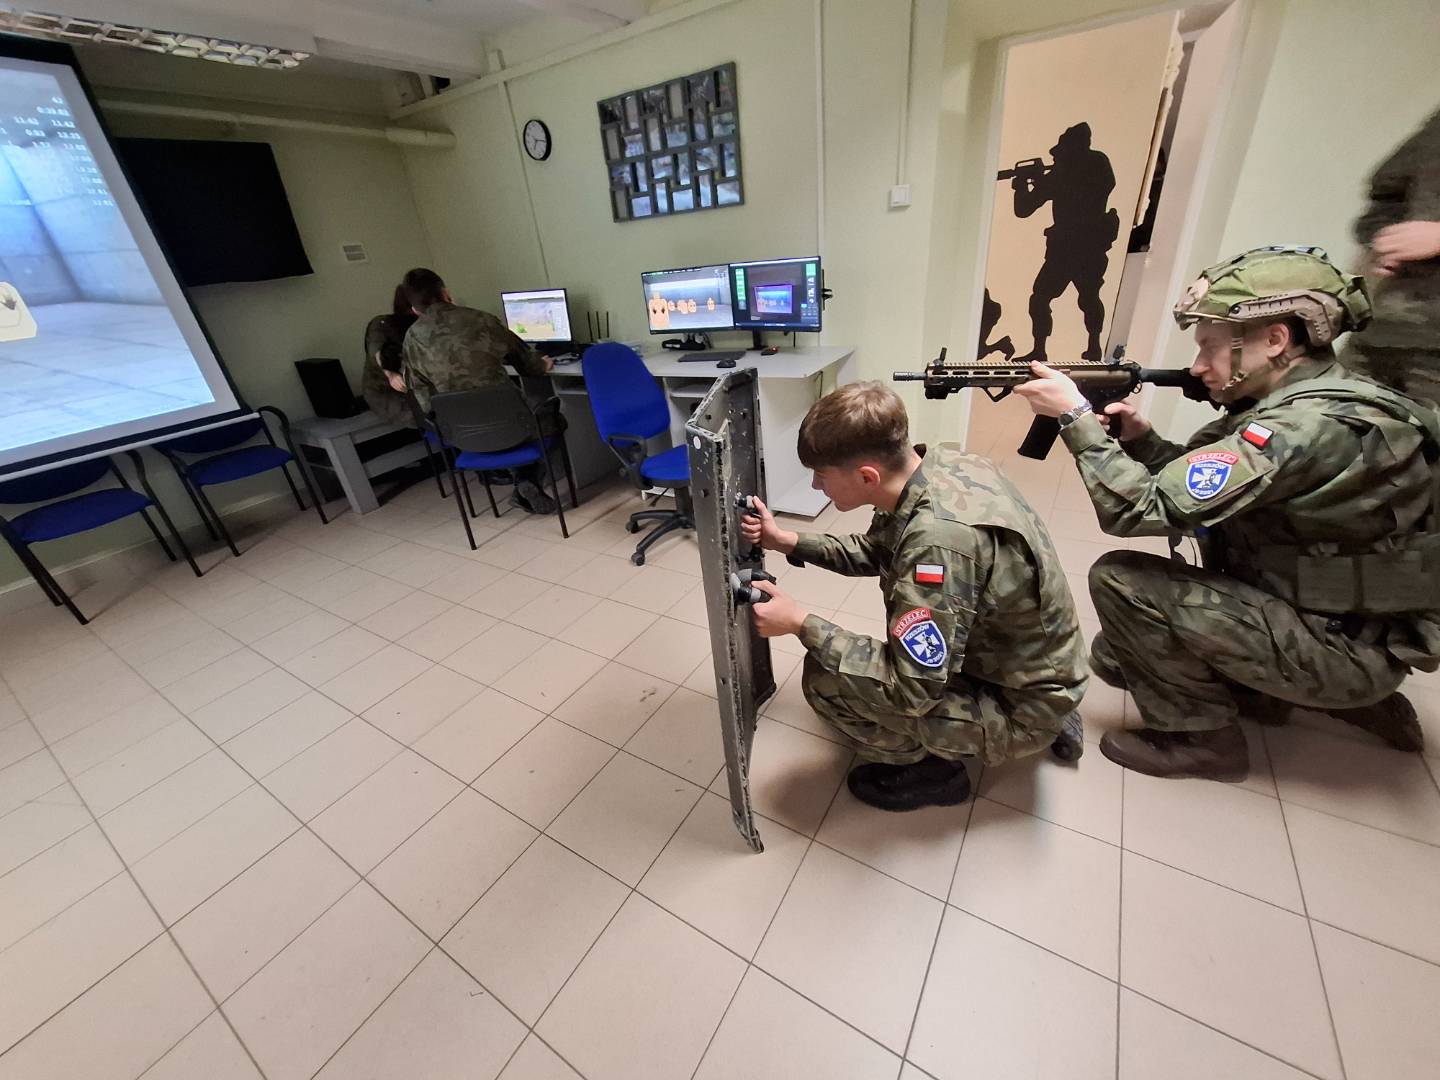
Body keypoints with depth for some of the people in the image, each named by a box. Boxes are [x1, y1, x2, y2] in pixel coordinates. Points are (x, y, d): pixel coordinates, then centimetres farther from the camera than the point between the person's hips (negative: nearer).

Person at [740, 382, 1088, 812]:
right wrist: (787, 541, -3)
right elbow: (876, 553, 7)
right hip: (1030, 666, 8)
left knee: (826, 679, -21)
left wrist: (802, 624, -26)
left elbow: (913, 688, -31)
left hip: (1020, 706, -8)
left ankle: (932, 768, 8)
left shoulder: (940, 536, -36)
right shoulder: (942, 463, -10)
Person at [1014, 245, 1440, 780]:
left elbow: (1142, 508, -33)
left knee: (1119, 580, -21)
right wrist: (1139, 439, -11)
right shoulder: (1298, 401, 1)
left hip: (1347, 649, -9)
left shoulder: (1312, 426, -28)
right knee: (1113, 657, 11)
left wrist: (1074, 415, -27)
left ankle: (1201, 735, -3)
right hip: (1326, 618, 9)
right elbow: (1189, 481, 7)